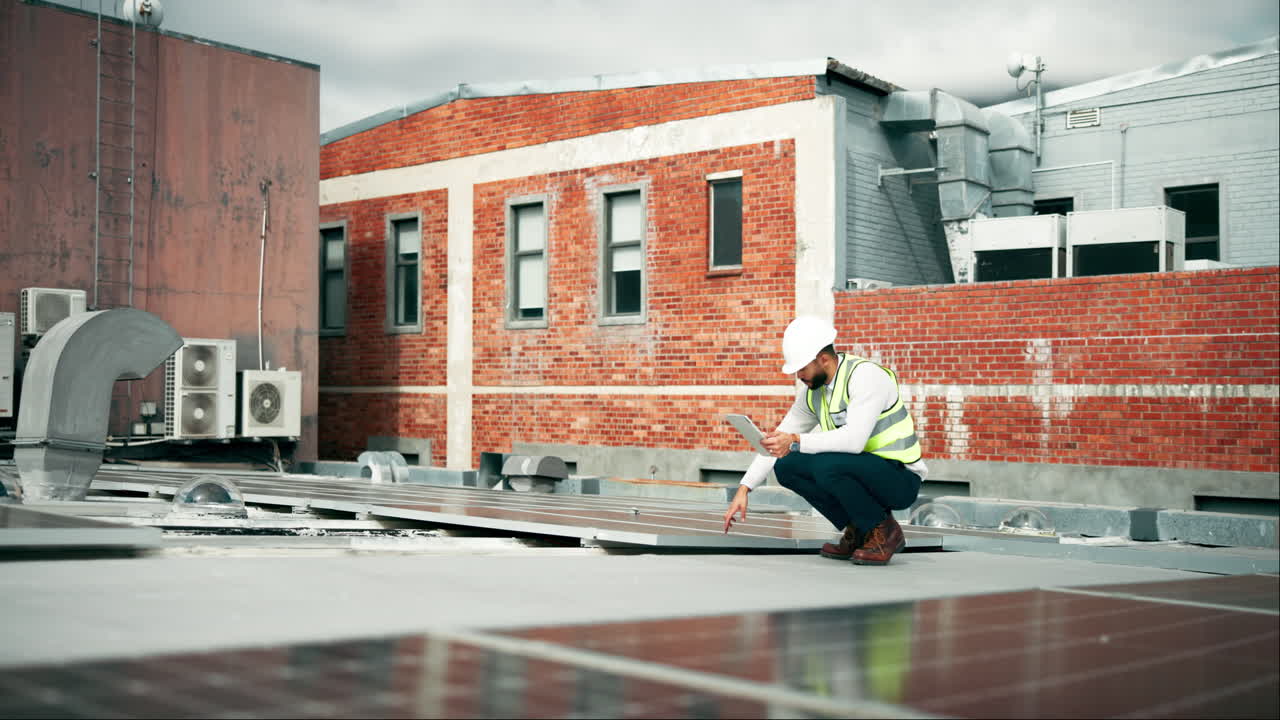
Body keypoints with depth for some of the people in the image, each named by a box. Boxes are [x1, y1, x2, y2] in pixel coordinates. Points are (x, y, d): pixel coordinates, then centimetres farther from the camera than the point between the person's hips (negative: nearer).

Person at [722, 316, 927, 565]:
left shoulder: (866, 375, -20)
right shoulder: (812, 392, 4)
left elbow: (854, 439, -34)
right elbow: (777, 443, 9)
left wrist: (797, 442, -36)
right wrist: (744, 489, 2)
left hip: (900, 480, -8)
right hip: (863, 472, 8)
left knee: (828, 465, -32)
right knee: (786, 466, -2)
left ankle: (884, 531, -9)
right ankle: (858, 531, 5)